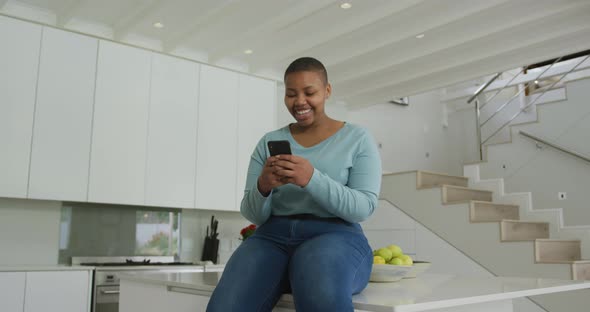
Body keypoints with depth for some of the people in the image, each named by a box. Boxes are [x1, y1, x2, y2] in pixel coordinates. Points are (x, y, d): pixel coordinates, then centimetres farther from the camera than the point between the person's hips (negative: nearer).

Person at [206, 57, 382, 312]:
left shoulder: (358, 139, 8)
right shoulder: (268, 142, 15)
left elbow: (363, 208, -4)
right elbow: (253, 214, 10)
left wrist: (312, 179, -20)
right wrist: (263, 187, -14)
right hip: (273, 236, 3)